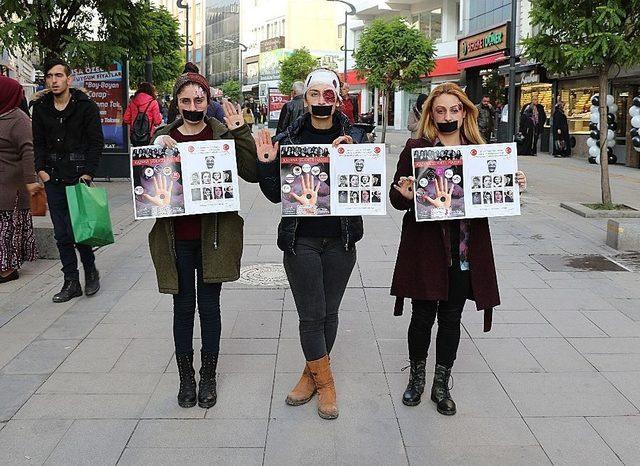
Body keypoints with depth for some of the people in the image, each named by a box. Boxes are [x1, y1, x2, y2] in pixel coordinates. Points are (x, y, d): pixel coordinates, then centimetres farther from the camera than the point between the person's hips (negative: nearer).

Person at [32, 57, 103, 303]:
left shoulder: (86, 106, -3)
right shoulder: (41, 107, 9)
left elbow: (96, 142, -4)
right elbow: (38, 142, 14)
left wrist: (88, 173, -11)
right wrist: (41, 169, 0)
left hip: (78, 174, -4)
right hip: (53, 177, 4)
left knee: (76, 229, -7)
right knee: (61, 234, 5)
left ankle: (91, 271, 18)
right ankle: (71, 282, 14)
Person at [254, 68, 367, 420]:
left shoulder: (353, 138, 1)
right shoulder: (288, 139, 1)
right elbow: (276, 195, 3)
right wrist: (266, 164, -13)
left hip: (340, 240, 1)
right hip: (301, 241, -1)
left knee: (329, 312, 12)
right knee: (311, 315, 1)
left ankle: (312, 373, 31)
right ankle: (324, 381, 18)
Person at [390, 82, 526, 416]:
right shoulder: (415, 148, -2)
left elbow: (493, 198, 13)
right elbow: (397, 198, -1)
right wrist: (404, 194, -23)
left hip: (465, 251, 3)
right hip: (425, 247, -2)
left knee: (451, 318, 11)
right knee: (423, 316, 8)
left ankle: (441, 384, 27)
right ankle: (416, 377, 31)